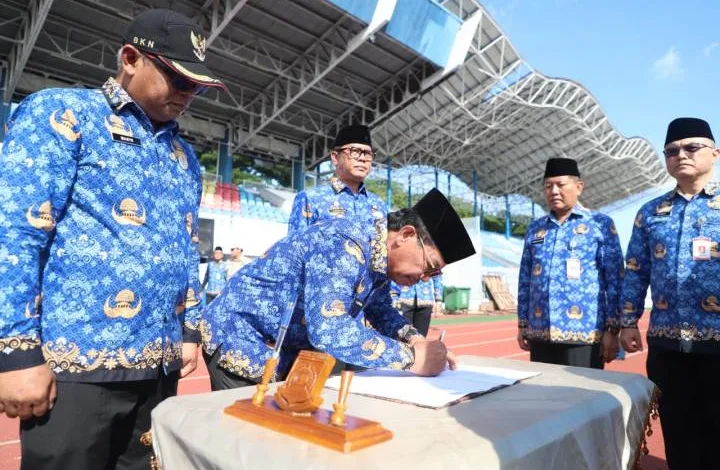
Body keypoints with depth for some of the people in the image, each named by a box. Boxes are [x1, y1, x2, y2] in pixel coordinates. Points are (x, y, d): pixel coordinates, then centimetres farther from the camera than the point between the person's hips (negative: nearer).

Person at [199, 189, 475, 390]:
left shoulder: (380, 260, -3)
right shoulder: (345, 245, -32)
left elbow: (382, 311, 14)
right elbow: (329, 331, -42)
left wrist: (416, 341, -6)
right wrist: (411, 357, -32)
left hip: (286, 351, 8)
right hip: (239, 340, -8)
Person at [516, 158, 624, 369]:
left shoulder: (600, 224, 1)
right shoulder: (535, 228, 11)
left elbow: (614, 280, -2)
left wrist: (612, 329, -7)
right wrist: (522, 324, 10)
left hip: (583, 335, -4)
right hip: (540, 335, 4)